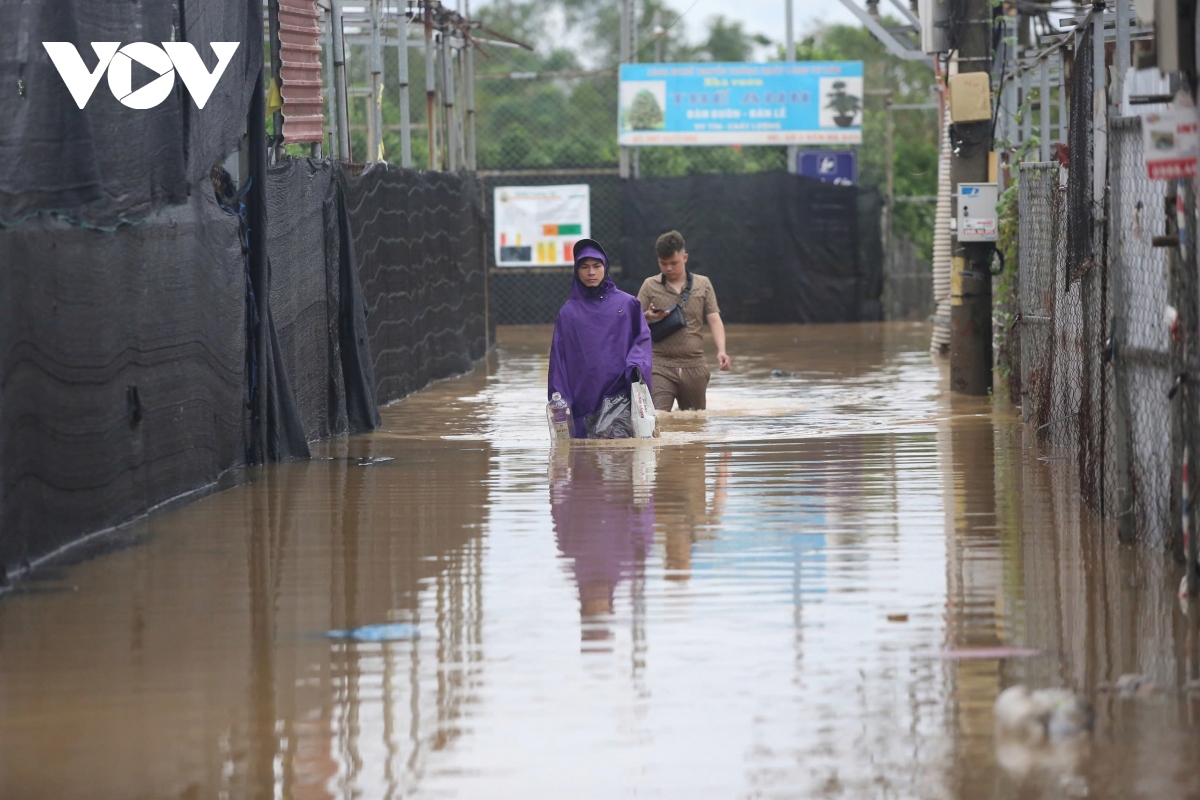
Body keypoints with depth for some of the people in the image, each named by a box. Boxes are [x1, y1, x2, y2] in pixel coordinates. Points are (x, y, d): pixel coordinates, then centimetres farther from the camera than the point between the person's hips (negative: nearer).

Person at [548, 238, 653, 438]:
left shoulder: (627, 304, 9)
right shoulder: (568, 313, 12)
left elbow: (642, 339, 8)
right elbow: (559, 358, 11)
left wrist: (636, 365, -13)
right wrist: (559, 399, 3)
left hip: (619, 393, -2)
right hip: (584, 397, 2)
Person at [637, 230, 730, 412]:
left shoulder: (703, 284, 9)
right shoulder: (650, 286, 6)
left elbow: (714, 320, 3)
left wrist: (721, 351, -15)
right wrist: (647, 317, -18)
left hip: (694, 367, 2)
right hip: (661, 366, -2)